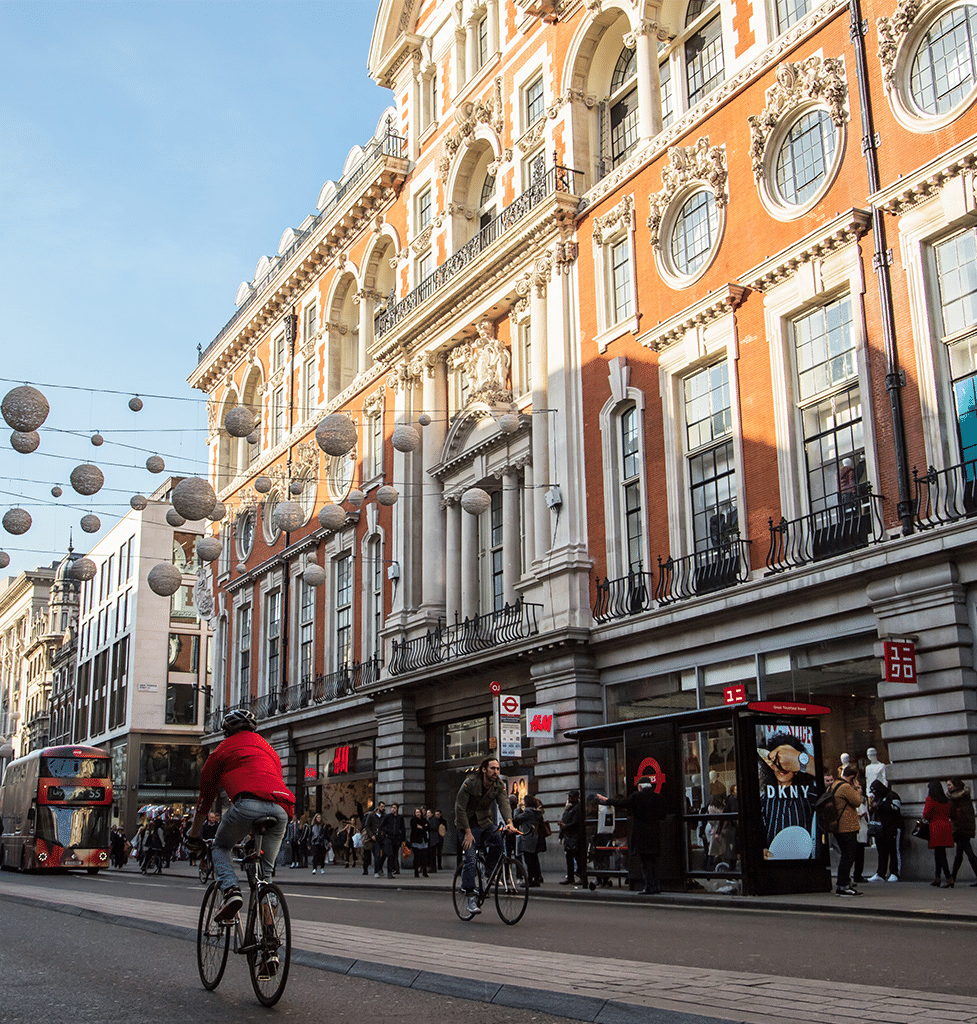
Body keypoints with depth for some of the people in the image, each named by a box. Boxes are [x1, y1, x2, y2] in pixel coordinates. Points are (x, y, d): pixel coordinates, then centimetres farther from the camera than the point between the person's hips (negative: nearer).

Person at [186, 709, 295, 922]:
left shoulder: (224, 748, 25)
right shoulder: (267, 748, 37)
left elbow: (206, 796, 30)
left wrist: (194, 836, 41)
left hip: (249, 804, -4)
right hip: (282, 809, 4)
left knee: (220, 847, 21)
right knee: (265, 869, 17)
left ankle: (230, 890, -6)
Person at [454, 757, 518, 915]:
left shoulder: (498, 786, -6)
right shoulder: (470, 783, -19)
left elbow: (504, 803, -21)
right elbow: (460, 808, -17)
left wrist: (509, 822, -41)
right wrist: (468, 832, -21)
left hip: (485, 823, 4)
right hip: (468, 825, -4)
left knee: (498, 841, -25)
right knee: (469, 859, -14)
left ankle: (490, 869, 0)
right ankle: (471, 897, -10)